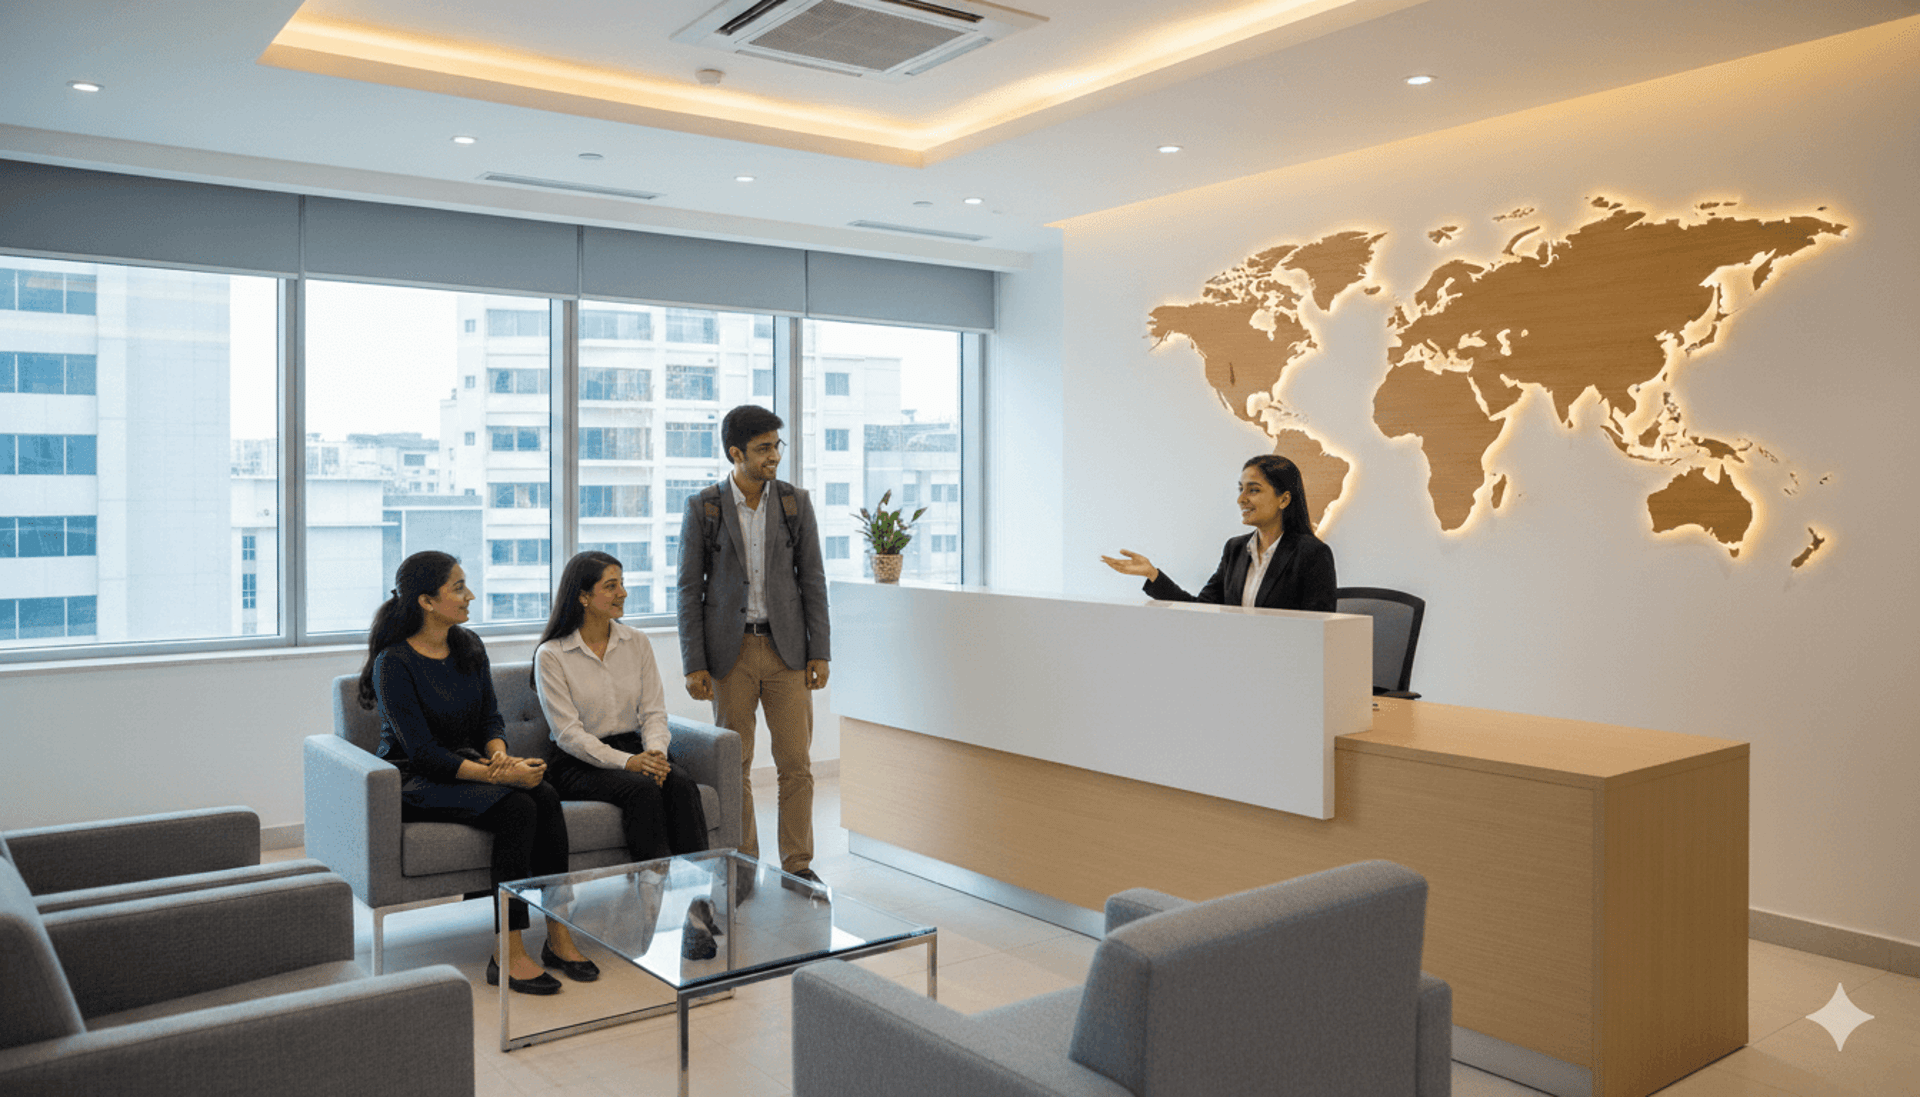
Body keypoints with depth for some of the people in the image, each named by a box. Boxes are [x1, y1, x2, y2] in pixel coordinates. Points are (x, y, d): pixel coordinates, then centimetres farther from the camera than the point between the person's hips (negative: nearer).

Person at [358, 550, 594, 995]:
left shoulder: (469, 647, 7)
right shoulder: (394, 663, -14)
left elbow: (491, 718, 10)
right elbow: (423, 753, -19)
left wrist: (499, 755, -13)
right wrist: (497, 775, -28)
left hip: (466, 768, 6)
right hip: (415, 783, -6)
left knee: (545, 794, -24)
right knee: (517, 808, -31)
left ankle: (559, 937, -20)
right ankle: (509, 955, -26)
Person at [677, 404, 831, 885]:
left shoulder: (796, 502, 3)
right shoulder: (702, 508, -2)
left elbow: (813, 580, 4)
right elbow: (690, 589, -1)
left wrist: (819, 652, -2)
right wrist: (694, 664, -6)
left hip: (787, 649, 1)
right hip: (731, 652, -1)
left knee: (796, 763, 2)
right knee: (735, 765, 7)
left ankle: (797, 865, 14)